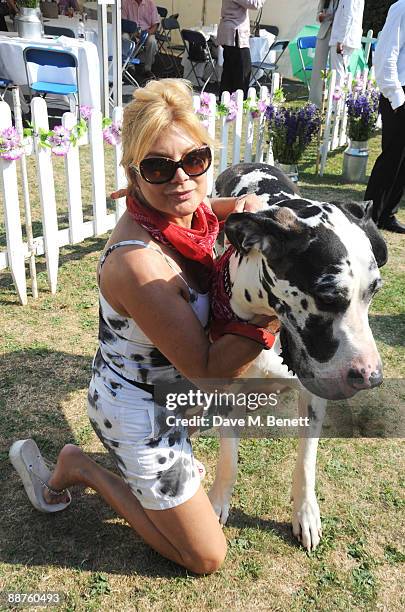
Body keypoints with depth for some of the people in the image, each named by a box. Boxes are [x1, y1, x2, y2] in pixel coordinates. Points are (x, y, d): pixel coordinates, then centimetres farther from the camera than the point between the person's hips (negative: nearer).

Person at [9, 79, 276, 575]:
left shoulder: (193, 212, -12)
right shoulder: (137, 263, -35)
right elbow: (209, 371, -28)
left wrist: (243, 207, -8)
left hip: (167, 389, 8)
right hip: (139, 415, -7)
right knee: (206, 557, 11)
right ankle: (82, 469, 15)